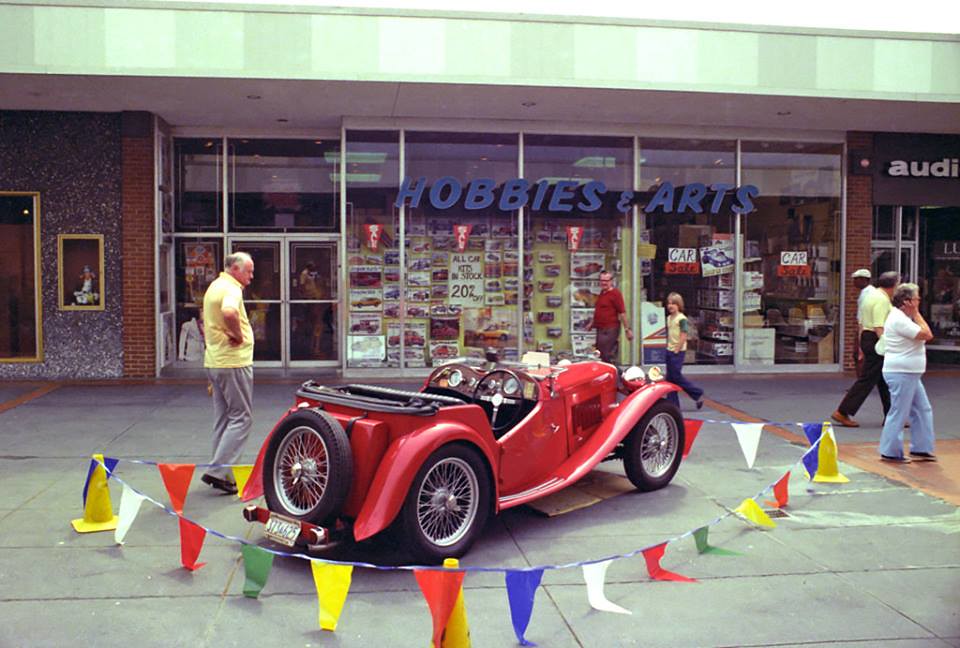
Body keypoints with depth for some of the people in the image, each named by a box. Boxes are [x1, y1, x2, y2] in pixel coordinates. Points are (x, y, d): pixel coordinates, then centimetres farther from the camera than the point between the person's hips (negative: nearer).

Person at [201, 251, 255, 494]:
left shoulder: (214, 287, 18)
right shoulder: (231, 289, -15)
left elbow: (207, 320, 30)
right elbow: (229, 312, -37)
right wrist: (238, 335, -22)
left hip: (215, 361, 10)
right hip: (233, 362, -10)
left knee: (224, 418, 15)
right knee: (241, 417, -5)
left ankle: (220, 470, 21)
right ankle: (218, 471, -8)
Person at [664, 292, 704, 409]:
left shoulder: (682, 318, -12)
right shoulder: (669, 318, 12)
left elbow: (683, 336, -17)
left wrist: (677, 350, -16)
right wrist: (668, 347, 11)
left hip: (678, 351, -8)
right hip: (669, 351, 8)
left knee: (676, 376, -7)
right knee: (670, 378, 7)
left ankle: (698, 394, 7)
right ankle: (673, 403, 12)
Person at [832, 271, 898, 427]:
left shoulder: (872, 295, 17)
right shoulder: (882, 300, -15)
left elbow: (862, 322, 20)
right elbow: (879, 326, -24)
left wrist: (862, 344, 24)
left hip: (867, 337, 11)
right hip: (876, 340, -11)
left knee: (884, 380, 13)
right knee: (867, 379, -7)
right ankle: (842, 412, -6)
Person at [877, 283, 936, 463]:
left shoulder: (902, 318, 15)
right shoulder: (899, 320, -19)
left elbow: (925, 335, 16)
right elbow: (927, 335, -19)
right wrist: (916, 313, -13)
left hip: (910, 374, 11)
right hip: (901, 374, -11)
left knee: (923, 410, 14)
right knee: (899, 414, -4)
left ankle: (921, 450, 20)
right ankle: (890, 452, 5)